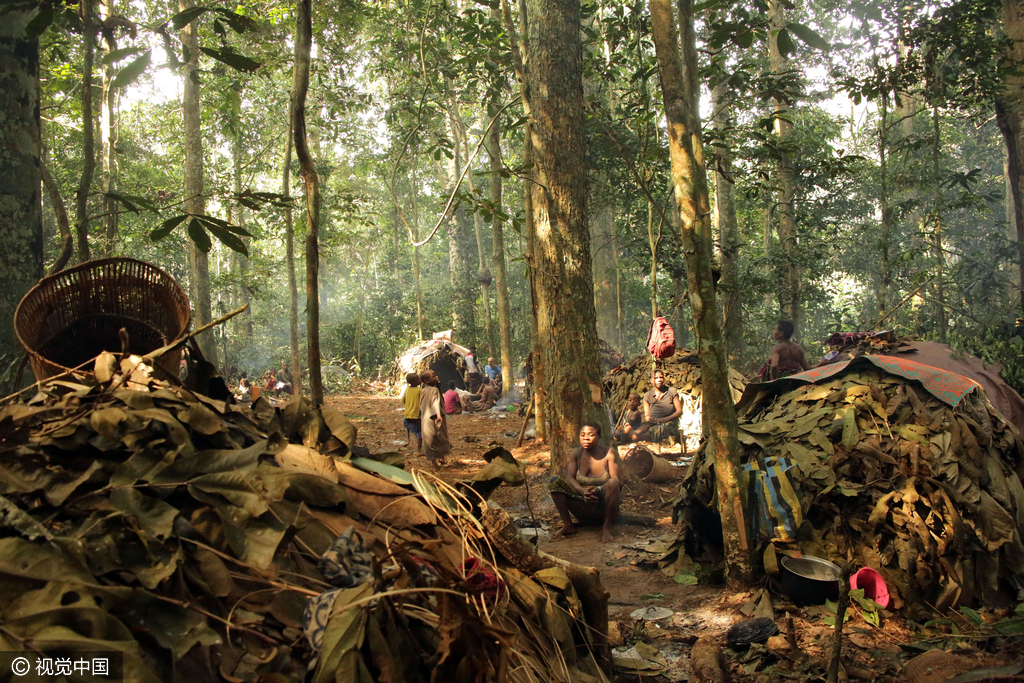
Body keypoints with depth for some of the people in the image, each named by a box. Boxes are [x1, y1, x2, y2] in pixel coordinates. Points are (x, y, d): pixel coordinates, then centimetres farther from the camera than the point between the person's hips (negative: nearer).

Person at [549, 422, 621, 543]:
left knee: (613, 483, -34)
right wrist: (583, 491, -32)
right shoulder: (576, 454, 0)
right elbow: (569, 477, -11)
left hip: (603, 507, -3)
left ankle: (606, 526, -18)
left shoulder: (608, 454, -7)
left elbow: (615, 480, -18)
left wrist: (598, 490, -38)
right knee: (554, 481, -16)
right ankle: (568, 525, -10)